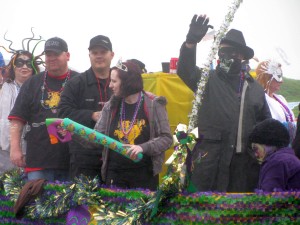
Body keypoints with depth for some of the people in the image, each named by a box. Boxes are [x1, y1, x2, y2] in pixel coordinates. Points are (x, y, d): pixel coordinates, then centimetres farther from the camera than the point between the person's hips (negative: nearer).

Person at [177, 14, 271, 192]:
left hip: (246, 162, 3)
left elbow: (266, 122, 18)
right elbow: (185, 71, -12)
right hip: (212, 159, -3)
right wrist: (191, 42, -27)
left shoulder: (254, 86, 14)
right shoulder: (208, 80, 7)